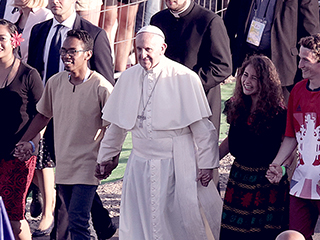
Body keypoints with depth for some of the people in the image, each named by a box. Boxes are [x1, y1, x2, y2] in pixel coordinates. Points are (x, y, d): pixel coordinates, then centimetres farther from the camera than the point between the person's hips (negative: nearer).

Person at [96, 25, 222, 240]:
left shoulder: (185, 78, -9)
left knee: (178, 221, 2)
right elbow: (117, 124, 15)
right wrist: (106, 157, 20)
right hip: (140, 164, 4)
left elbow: (202, 127, -7)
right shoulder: (128, 78, 4)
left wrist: (206, 164, -8)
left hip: (176, 165, -4)